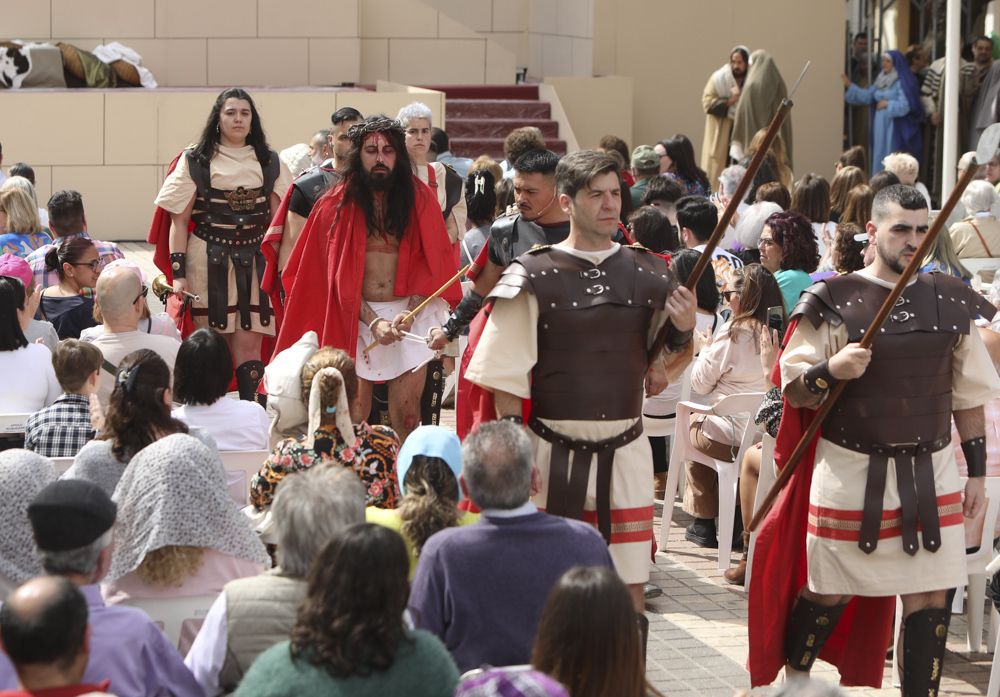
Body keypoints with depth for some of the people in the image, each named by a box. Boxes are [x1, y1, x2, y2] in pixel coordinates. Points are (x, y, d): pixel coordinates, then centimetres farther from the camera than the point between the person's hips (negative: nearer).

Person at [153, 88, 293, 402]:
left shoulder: (269, 164, 11)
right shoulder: (195, 162, 4)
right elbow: (179, 220, 1)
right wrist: (178, 273, -7)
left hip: (254, 264, 2)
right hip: (209, 265, -2)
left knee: (250, 345, -3)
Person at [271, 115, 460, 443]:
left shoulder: (419, 198, 3)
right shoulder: (338, 204, 3)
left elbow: (432, 265, 2)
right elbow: (339, 276, 1)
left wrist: (408, 314, -13)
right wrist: (374, 322, -12)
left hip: (411, 312, 0)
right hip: (357, 317, 0)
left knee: (406, 411, -5)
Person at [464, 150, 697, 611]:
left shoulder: (648, 274, 6)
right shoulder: (534, 276, -4)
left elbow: (663, 371, 14)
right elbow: (506, 377, -4)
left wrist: (683, 330, -6)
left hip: (625, 453, 3)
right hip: (553, 454, -3)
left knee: (628, 592, 5)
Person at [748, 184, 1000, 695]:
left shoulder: (950, 302, 4)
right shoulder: (833, 300, -7)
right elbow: (793, 392, -5)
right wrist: (831, 371, -25)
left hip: (931, 475, 3)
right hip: (851, 475, -3)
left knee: (931, 600, 2)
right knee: (829, 593, 8)